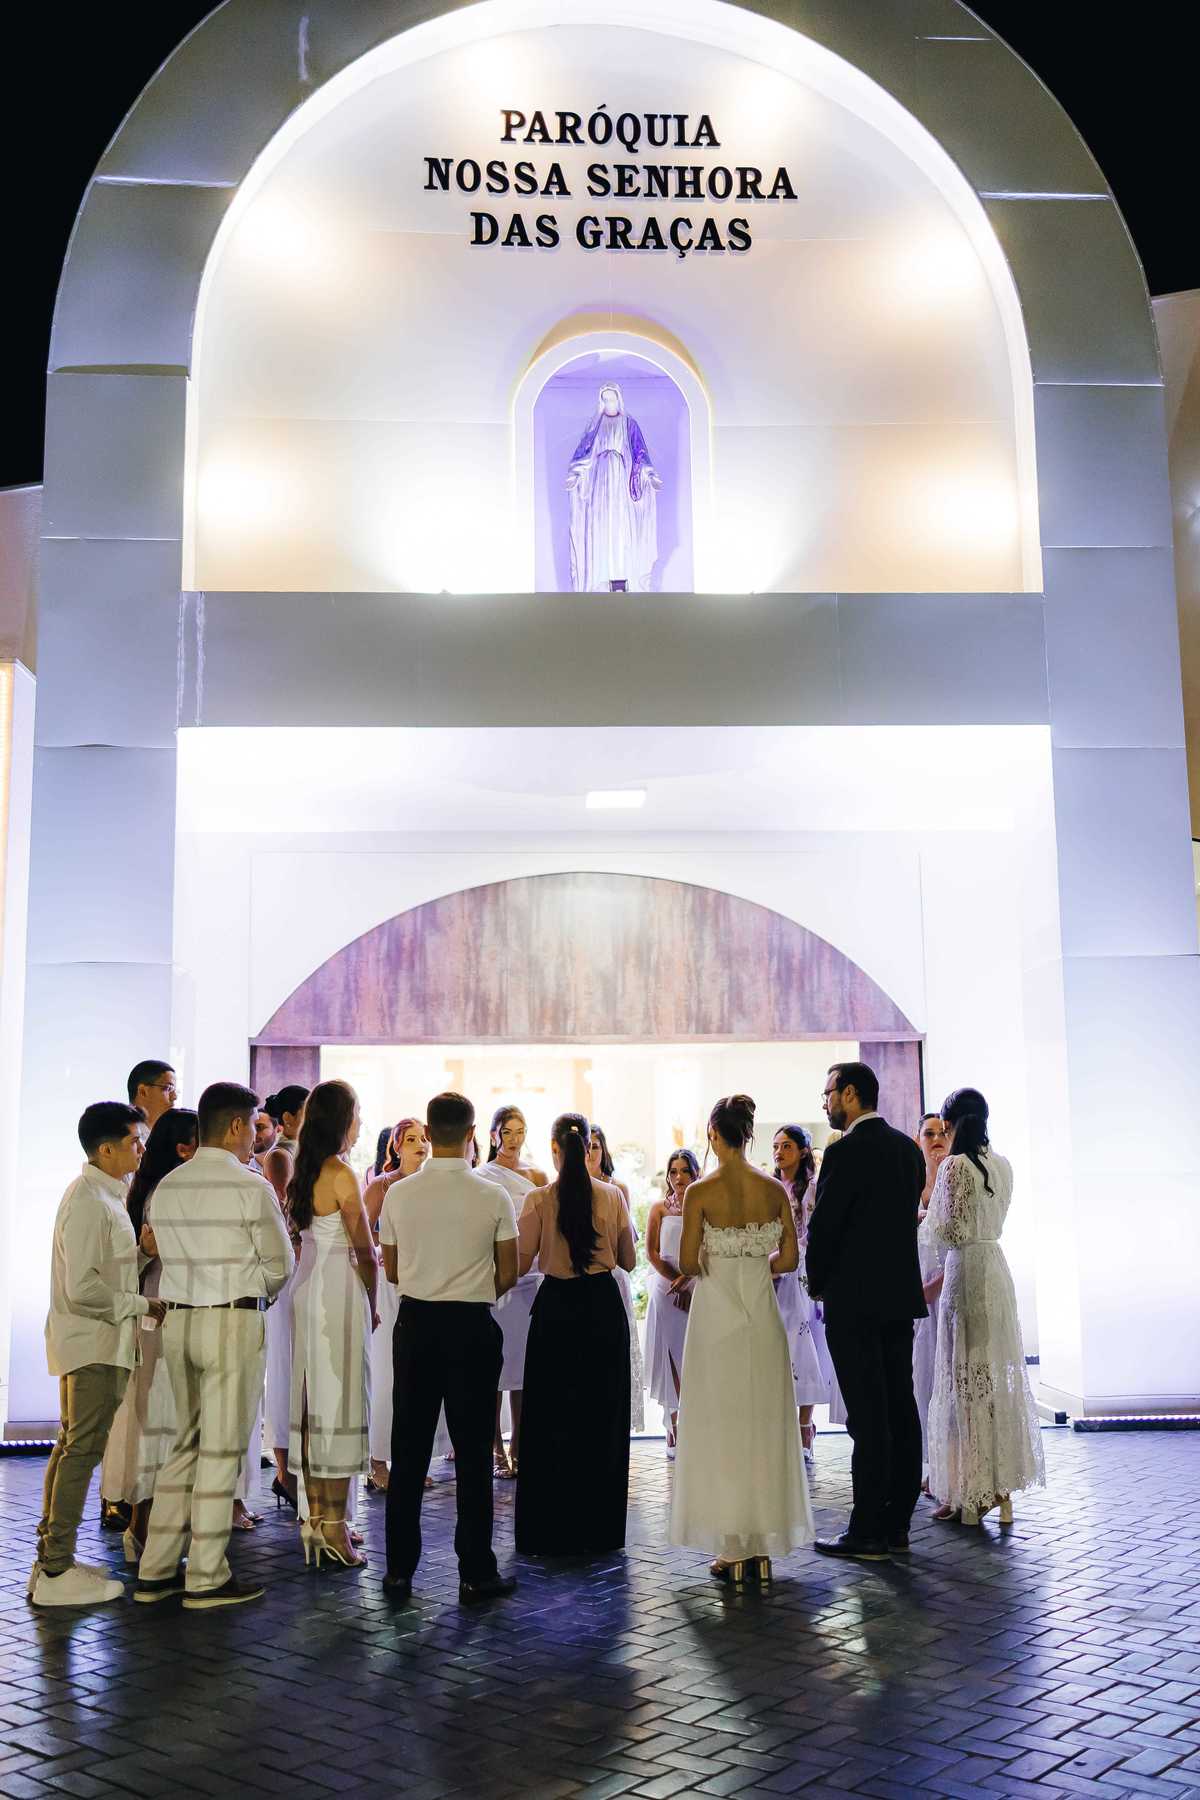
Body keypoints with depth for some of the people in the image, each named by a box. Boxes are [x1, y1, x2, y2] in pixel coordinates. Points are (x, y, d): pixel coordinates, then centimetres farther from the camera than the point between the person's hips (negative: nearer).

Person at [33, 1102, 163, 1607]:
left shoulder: (104, 1194, 12)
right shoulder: (89, 1201, -19)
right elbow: (83, 1289, -23)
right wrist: (143, 1305, -16)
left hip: (88, 1341, 10)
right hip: (93, 1342, -10)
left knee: (72, 1446, 15)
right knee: (82, 1451, -5)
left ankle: (52, 1559, 24)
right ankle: (56, 1572, 0)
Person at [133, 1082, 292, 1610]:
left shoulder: (166, 1186, 6)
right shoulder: (251, 1188, -11)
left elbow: (172, 1256, 9)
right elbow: (279, 1266, -6)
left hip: (178, 1318, 6)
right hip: (233, 1321, -6)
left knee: (185, 1442, 16)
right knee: (221, 1448, 2)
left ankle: (156, 1570, 20)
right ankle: (206, 1579, 8)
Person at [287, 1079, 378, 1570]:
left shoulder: (303, 1171, 10)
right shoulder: (340, 1173, -14)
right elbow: (365, 1251, -11)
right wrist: (372, 1305, 2)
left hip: (307, 1287, 9)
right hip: (339, 1292, -9)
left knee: (313, 1400, 12)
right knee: (340, 1402, -4)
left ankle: (316, 1517, 20)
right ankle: (332, 1525, 0)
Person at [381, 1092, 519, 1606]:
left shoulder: (399, 1195, -3)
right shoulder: (493, 1197, -8)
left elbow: (391, 1272, 7)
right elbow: (508, 1275, -1)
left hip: (415, 1325, 2)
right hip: (472, 1327, -2)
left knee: (408, 1450, 10)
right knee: (473, 1452, 6)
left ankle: (399, 1572, 15)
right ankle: (476, 1573, 11)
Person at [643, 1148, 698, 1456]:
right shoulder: (660, 1208, 6)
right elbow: (652, 1252, 1)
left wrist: (687, 1277, -14)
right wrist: (676, 1281, -9)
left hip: (699, 1290, 0)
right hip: (666, 1290, 0)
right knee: (672, 1361, 0)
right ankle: (675, 1433, 4)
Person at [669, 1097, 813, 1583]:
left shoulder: (701, 1192, -11)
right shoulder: (774, 1189, -1)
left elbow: (688, 1262, -12)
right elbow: (789, 1258, 2)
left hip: (716, 1312, -3)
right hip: (761, 1312, 3)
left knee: (721, 1424, 5)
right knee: (765, 1423, 12)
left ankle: (732, 1549, 9)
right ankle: (764, 1546, 17)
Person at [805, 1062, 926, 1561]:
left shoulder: (846, 1151, -14)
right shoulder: (909, 1149, 10)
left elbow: (823, 1225, -12)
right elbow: (908, 1217, 14)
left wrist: (818, 1285, 3)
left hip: (854, 1300, -8)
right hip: (901, 1295, 8)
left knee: (868, 1415, -5)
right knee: (901, 1410, 10)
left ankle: (868, 1533, 0)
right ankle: (896, 1526, 18)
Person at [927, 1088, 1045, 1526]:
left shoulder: (954, 1166, -15)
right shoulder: (1002, 1165, 8)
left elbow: (949, 1232, -17)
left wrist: (930, 1200, 0)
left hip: (966, 1269, -7)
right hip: (997, 1265, 7)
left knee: (967, 1377, -1)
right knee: (999, 1375, 13)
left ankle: (971, 1493, 5)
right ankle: (1001, 1485, 19)